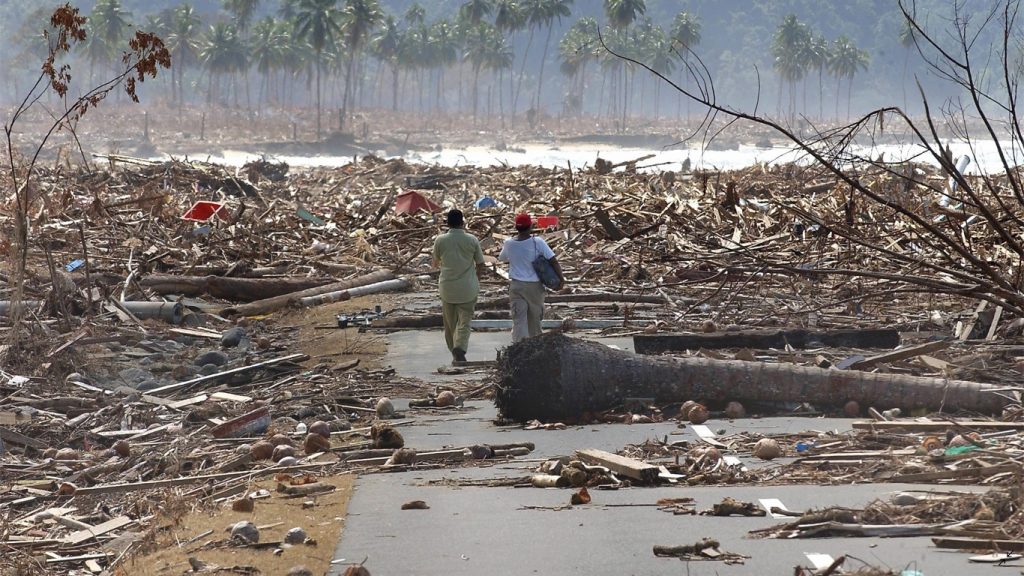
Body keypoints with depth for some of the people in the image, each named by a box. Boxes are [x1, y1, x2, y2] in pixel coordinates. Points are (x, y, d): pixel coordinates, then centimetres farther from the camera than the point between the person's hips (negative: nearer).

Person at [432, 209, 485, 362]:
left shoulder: (440, 240, -4)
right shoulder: (471, 240, -4)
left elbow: (435, 263, 11)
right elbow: (480, 264, 3)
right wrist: (476, 280, 21)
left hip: (447, 288, 1)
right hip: (468, 289, -1)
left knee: (450, 323, 13)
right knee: (464, 321, 1)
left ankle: (456, 355, 18)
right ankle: (460, 348, -22)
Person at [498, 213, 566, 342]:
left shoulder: (509, 243, -4)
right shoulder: (537, 242, -11)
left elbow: (502, 258, 16)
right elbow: (553, 260, -13)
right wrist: (561, 279, -5)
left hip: (516, 285, 1)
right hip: (534, 286, -1)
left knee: (519, 319, -3)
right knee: (534, 319, 16)